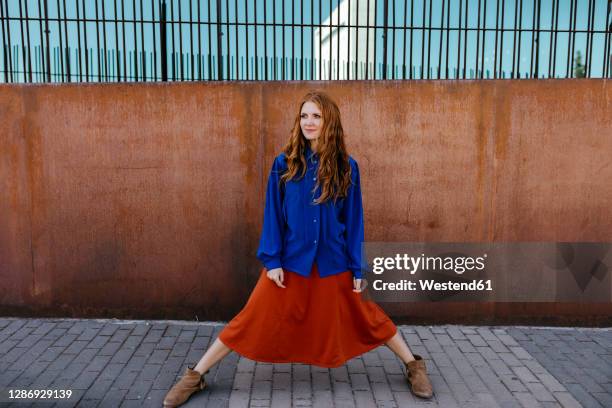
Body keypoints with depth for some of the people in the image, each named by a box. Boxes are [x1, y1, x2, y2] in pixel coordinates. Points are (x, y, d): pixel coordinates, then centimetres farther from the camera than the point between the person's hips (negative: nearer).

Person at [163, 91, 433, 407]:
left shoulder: (346, 166, -4)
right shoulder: (284, 163, -4)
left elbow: (354, 219, -1)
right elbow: (273, 214, -2)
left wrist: (357, 267, -1)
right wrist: (272, 260, -9)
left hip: (333, 262, 1)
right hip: (289, 260, 0)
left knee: (363, 317, 14)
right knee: (254, 319, 2)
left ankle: (413, 366, 36)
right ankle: (195, 376, 17)